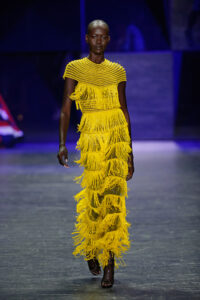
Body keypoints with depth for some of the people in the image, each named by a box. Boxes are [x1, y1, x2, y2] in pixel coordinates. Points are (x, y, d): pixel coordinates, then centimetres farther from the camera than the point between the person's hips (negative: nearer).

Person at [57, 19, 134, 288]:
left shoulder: (117, 71, 9)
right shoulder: (75, 69, 4)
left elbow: (124, 111, 13)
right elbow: (66, 108, 0)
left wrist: (130, 152, 11)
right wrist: (62, 143, -11)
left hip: (117, 135, 1)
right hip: (91, 137, -1)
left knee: (112, 195, -9)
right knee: (94, 196, 0)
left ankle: (110, 264, -6)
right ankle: (90, 250, 28)